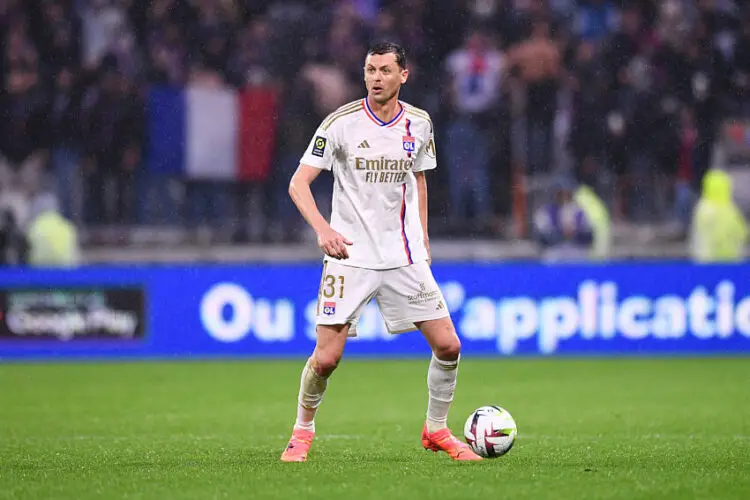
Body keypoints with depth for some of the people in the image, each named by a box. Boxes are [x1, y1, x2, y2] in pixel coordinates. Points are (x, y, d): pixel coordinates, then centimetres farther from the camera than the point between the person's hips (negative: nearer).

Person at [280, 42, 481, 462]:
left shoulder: (419, 124, 4)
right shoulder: (342, 122, -8)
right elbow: (299, 183, -8)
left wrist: (422, 238, 14)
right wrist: (323, 228, -23)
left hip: (405, 256, 4)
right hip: (350, 255, -3)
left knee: (448, 346, -2)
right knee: (326, 357, -10)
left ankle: (437, 430, 19)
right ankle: (303, 431, 16)